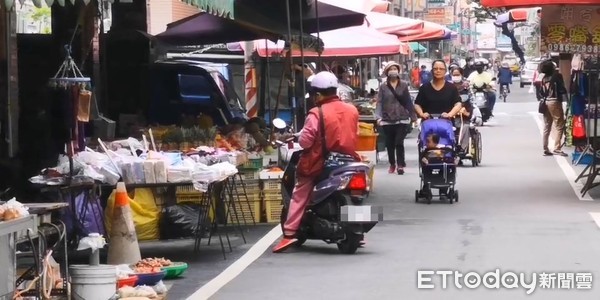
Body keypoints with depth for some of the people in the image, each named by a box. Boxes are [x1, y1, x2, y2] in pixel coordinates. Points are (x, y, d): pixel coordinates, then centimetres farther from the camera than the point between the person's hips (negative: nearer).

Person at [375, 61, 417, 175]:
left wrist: (413, 116, 8)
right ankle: (392, 164, 23)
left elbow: (408, 102, 8)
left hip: (402, 119, -1)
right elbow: (379, 102, -2)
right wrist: (379, 117, -14)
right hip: (388, 120, 1)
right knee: (389, 144, 7)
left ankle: (400, 165, -4)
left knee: (399, 143, -10)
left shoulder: (403, 86, 6)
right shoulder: (383, 87, 3)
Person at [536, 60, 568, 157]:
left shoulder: (544, 78, 10)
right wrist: (565, 95, 4)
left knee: (547, 127, 11)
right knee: (559, 126, -4)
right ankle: (557, 148, -12)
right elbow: (562, 89, -12)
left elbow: (540, 92, 9)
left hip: (545, 102, 7)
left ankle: (545, 149, 12)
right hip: (555, 102, -7)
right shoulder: (557, 76, -9)